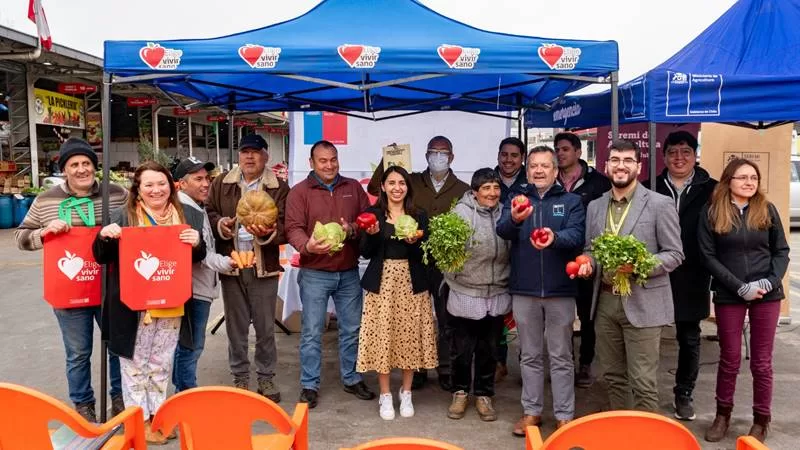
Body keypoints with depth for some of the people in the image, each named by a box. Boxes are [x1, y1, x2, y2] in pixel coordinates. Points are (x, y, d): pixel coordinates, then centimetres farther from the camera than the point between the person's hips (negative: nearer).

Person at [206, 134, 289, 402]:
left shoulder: (279, 188, 0)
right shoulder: (221, 184, 7)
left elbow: (285, 225, -5)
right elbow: (208, 213, 9)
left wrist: (268, 233, -26)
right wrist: (219, 224, -12)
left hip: (264, 266, -1)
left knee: (265, 326, 8)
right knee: (236, 326, 11)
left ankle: (266, 377, 23)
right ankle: (240, 378, 25)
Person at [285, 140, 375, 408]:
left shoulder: (353, 188, 8)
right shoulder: (299, 192, -2)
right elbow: (293, 228, -11)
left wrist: (353, 230, -15)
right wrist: (307, 245, -31)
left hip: (349, 272, 3)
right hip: (315, 274, -3)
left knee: (352, 329, 13)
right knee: (312, 332, 4)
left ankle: (351, 379, 30)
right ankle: (309, 385, 17)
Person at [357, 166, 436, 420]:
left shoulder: (419, 216, 5)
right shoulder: (372, 214, 1)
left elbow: (424, 255, 1)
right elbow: (365, 253, -2)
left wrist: (413, 243, -18)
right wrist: (372, 234, -20)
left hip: (411, 282, 1)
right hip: (381, 282, -1)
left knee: (410, 337, 5)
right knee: (382, 337, 1)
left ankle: (406, 394, 22)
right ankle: (385, 395, 16)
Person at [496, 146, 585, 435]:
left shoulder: (571, 201, 3)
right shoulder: (516, 199, 6)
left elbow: (577, 236, -14)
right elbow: (502, 230, -12)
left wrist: (554, 237, -35)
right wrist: (514, 219, -35)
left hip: (560, 289, -1)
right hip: (524, 289, 1)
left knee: (561, 356, 8)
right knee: (530, 355, 13)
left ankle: (564, 415, 18)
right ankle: (531, 411, 25)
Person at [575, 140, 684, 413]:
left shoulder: (659, 204, -5)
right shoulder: (595, 206, 11)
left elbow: (675, 254, -5)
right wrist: (588, 264, -6)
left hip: (643, 303, -5)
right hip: (604, 301, 5)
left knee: (643, 382, -1)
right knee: (613, 376, 15)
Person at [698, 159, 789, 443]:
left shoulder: (767, 210, 4)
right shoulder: (711, 213, -3)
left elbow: (781, 251, 6)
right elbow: (708, 256, -6)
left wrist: (770, 282, -10)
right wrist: (741, 287, -13)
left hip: (767, 295, 2)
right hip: (729, 296, -1)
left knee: (761, 362, 8)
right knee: (729, 359, 9)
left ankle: (761, 420, 22)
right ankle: (723, 414, 25)